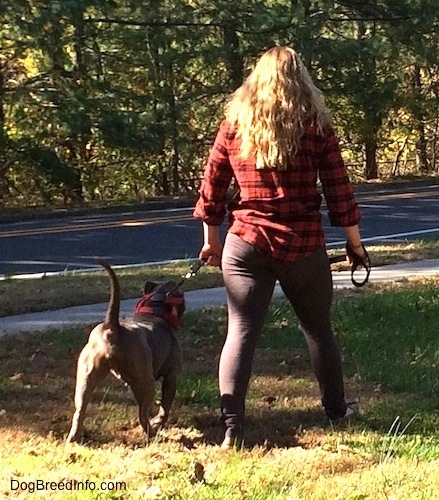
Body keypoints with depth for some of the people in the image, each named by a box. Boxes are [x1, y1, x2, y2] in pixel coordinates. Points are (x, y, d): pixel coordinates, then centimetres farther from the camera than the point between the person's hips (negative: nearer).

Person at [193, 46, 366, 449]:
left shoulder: (235, 123, 2)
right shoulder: (316, 126, -3)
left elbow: (212, 186, 6)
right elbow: (339, 190, -1)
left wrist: (212, 239, 18)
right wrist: (354, 241, 10)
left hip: (246, 244, 1)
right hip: (303, 246, 0)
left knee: (241, 332, 2)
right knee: (318, 328, 18)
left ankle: (232, 425, -9)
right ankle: (336, 407, 35)